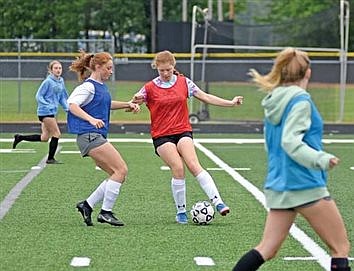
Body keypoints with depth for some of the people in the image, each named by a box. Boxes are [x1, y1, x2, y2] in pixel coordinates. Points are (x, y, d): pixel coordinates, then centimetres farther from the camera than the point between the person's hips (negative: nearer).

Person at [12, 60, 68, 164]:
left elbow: (62, 97, 20)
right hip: (45, 112, -8)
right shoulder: (48, 81, -13)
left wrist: (66, 108, 5)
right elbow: (39, 96, -11)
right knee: (56, 134, -6)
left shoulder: (61, 81, 10)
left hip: (52, 112, 8)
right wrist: (48, 105, -21)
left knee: (44, 138, 13)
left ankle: (20, 137, 26)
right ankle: (50, 158, 5)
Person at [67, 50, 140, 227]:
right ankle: (106, 212, -9)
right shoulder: (89, 86, -10)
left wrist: (127, 104, 26)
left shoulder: (101, 86, 17)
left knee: (117, 174, 7)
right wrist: (91, 119, -34)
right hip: (89, 136, -10)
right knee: (121, 170, -13)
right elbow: (72, 104, -22)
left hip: (97, 137, 10)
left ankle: (87, 205, 9)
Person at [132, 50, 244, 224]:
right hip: (161, 136, -1)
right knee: (178, 169, -19)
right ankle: (181, 211, -6)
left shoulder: (184, 82, 7)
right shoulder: (150, 88, 1)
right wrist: (136, 102, -20)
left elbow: (205, 97, 9)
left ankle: (217, 202, -28)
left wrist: (231, 103, 4)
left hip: (183, 131, 1)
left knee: (193, 165, -21)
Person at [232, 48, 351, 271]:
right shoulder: (300, 100, -11)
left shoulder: (275, 102, 12)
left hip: (278, 186, 8)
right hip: (305, 185, -8)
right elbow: (290, 141, -22)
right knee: (341, 248, 1)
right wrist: (321, 160, -32)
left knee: (267, 250, 8)